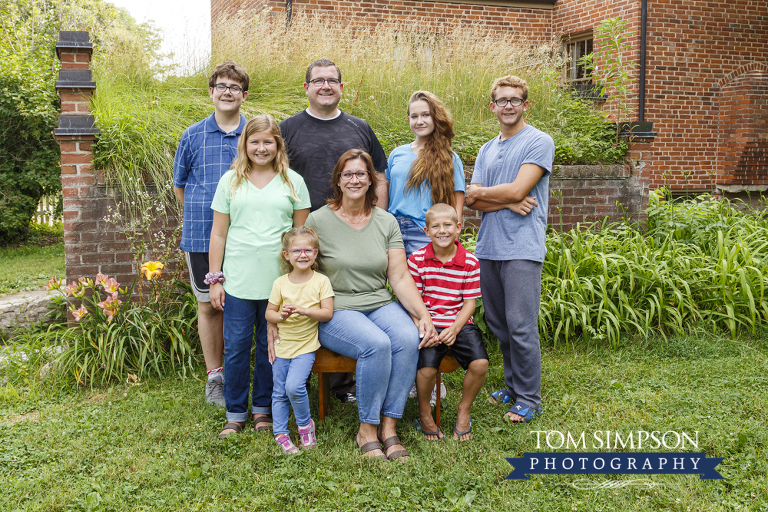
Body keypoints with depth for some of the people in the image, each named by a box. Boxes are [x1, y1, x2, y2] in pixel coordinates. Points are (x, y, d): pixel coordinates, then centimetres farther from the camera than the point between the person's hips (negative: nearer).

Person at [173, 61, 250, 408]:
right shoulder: (193, 136, 4)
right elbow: (179, 185, 13)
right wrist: (201, 217, 7)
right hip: (202, 236, 0)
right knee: (209, 305, 7)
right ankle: (215, 376, 20)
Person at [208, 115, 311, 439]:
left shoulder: (293, 181, 7)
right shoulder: (230, 181, 8)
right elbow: (218, 233, 9)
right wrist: (215, 279, 4)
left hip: (280, 281, 0)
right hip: (238, 281, 0)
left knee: (271, 347, 8)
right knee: (236, 347, 3)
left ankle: (263, 409, 24)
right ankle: (235, 414, 17)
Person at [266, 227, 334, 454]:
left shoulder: (321, 281, -6)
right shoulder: (280, 283, -1)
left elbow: (327, 313, -11)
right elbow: (269, 312, 4)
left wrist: (303, 310, -24)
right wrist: (280, 316, -18)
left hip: (306, 346, -3)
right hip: (282, 345, 3)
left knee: (294, 386, -18)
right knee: (279, 392, 8)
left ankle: (305, 424, 6)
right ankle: (280, 433, 22)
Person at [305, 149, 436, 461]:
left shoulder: (386, 222, 9)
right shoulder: (318, 221, 0)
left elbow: (400, 277, 4)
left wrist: (423, 315, -9)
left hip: (380, 305, 4)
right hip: (336, 310, -3)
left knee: (409, 339, -27)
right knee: (377, 344, -32)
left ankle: (388, 426, -16)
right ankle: (367, 429, -13)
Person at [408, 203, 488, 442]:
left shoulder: (470, 262, 1)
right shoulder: (417, 259, -1)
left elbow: (469, 303, 1)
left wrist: (454, 329, -14)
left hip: (459, 323, 2)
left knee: (480, 363, -22)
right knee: (427, 368, -26)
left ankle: (464, 410, 8)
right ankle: (424, 411, 8)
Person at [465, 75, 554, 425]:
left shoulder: (539, 142, -2)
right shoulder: (487, 150, 18)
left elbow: (517, 189, -13)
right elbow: (471, 199, 7)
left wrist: (483, 192, 3)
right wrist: (507, 202, -10)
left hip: (522, 249, -7)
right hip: (488, 247, 7)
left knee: (521, 327, -7)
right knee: (498, 325, 12)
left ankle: (528, 399, 4)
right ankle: (513, 386, 25)